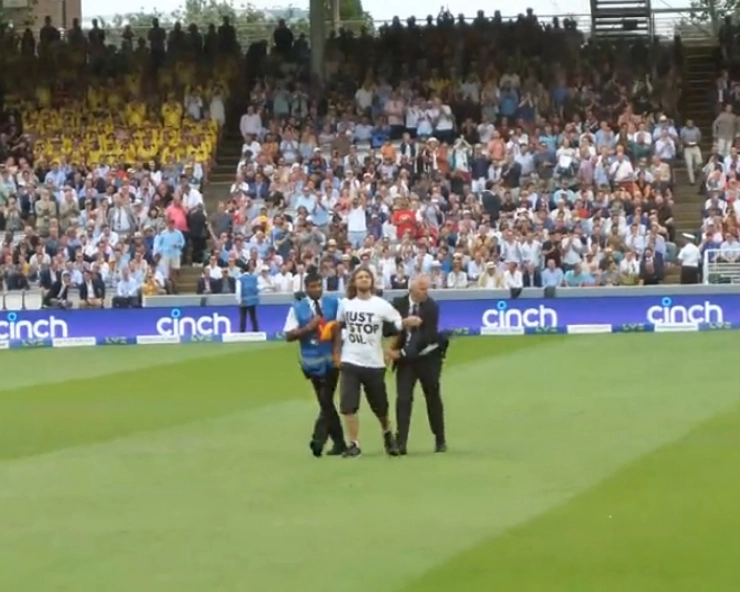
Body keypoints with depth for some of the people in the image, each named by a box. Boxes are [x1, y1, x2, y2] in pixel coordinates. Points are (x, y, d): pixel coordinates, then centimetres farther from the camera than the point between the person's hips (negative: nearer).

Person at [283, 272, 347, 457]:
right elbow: (288, 335, -3)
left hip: (332, 358, -1)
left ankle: (318, 440, -13)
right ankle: (339, 443, 14)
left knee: (326, 400, -11)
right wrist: (307, 328, -17)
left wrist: (338, 327, -12)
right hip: (312, 361, 1)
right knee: (325, 402, 7)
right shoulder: (297, 309, 1)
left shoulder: (334, 303, 2)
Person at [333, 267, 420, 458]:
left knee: (380, 405, 11)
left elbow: (399, 323, -10)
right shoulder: (345, 304, 2)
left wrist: (408, 323, -32)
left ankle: (387, 433, 39)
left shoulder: (381, 305, -5)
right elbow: (339, 327, 16)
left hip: (374, 363, -1)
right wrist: (336, 352, 11)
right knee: (348, 405, -9)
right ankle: (354, 444, -1)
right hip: (350, 362, 1)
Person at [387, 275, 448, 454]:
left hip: (428, 358, -1)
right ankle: (401, 442, -8)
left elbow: (426, 337, -17)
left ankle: (440, 440, 20)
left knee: (433, 398, 8)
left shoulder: (431, 307, -11)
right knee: (403, 398, -7)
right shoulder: (398, 304, -3)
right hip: (405, 359, 1)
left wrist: (402, 352, -19)